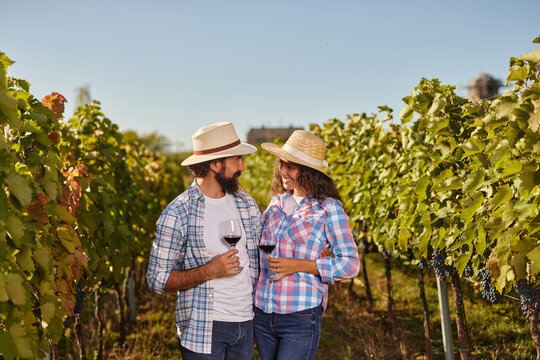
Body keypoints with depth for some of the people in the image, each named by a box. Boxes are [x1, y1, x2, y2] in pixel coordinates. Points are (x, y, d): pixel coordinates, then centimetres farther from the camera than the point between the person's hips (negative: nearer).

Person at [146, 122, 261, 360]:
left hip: (245, 322, 5)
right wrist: (209, 271, -20)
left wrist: (254, 302, 7)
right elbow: (157, 279, -11)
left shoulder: (246, 204, 6)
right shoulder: (178, 213, -11)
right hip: (203, 329, -5)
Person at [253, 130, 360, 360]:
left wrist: (297, 265, -16)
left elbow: (350, 264, -9)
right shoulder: (277, 202, 9)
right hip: (262, 314, 6)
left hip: (301, 317, -5)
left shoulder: (328, 208, -7)